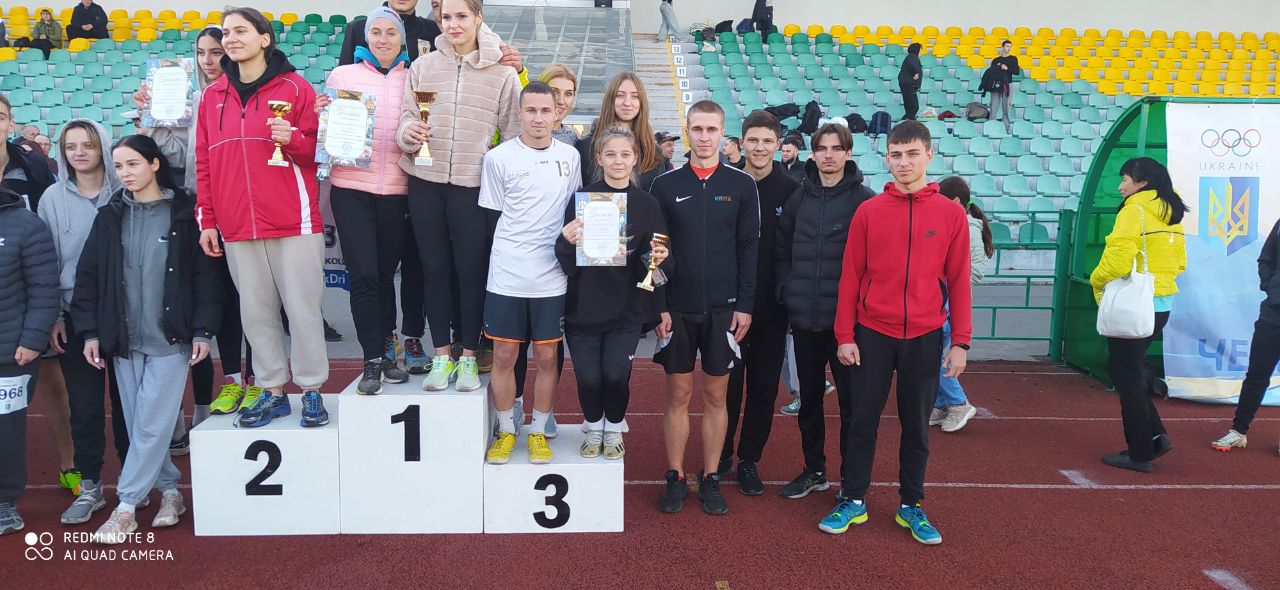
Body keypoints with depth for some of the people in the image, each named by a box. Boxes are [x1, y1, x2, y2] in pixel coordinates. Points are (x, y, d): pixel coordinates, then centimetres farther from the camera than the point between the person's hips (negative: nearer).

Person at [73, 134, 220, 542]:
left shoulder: (184, 213, -2)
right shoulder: (110, 217, 7)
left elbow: (204, 274, -4)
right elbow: (88, 276, 8)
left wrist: (202, 330, -9)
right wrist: (90, 332, 2)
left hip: (170, 338, -4)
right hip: (124, 339, 4)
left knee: (152, 424, -4)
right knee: (138, 424, 8)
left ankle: (125, 508, 4)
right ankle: (170, 492, 22)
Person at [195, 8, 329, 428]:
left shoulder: (295, 88, 0)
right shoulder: (211, 96, 12)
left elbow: (317, 150, 3)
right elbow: (203, 162, 12)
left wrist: (293, 138, -19)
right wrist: (206, 220, 8)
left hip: (294, 220, -4)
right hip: (237, 225, 4)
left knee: (302, 307, 1)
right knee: (255, 310, 9)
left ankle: (311, 390, 12)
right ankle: (273, 391, 20)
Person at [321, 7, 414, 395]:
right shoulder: (342, 75, 7)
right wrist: (320, 115, -11)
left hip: (396, 190, 1)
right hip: (351, 187, -1)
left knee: (385, 275, 9)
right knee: (364, 275, -6)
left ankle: (385, 353, 22)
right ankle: (372, 362, 3)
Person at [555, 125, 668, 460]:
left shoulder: (647, 204, 2)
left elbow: (657, 262, 4)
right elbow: (567, 263, -4)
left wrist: (659, 259, -18)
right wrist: (566, 241, -25)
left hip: (626, 308, 0)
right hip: (584, 305, 0)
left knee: (616, 374, -8)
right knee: (588, 376, -3)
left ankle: (614, 429, 24)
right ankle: (594, 428, 29)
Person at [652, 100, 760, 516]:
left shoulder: (741, 185, 2)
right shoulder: (666, 185, 2)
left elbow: (749, 247, 2)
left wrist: (744, 305, -4)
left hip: (724, 309, 0)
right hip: (676, 308, 0)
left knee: (716, 395, 8)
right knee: (678, 394, 7)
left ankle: (711, 479, 21)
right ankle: (675, 478, 19)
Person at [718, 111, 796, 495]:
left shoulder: (791, 191, 0)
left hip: (771, 308, 1)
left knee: (764, 387, 9)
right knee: (727, 383, 8)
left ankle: (749, 461, 23)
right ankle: (720, 456, 24)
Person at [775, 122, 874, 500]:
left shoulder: (865, 200, -4)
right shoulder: (799, 198, 7)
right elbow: (782, 251, 12)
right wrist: (787, 291, 1)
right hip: (805, 317, 4)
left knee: (851, 399, 4)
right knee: (809, 398, 14)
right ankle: (814, 470, 29)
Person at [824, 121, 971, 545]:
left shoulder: (951, 214, 0)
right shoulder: (868, 211, 0)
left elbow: (958, 280, 2)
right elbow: (850, 276, 1)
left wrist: (960, 341, -2)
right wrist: (844, 334, -3)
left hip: (924, 337, 0)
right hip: (873, 333, 0)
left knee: (916, 425, 11)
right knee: (863, 420, 7)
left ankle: (911, 506, 25)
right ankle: (853, 500, 20)